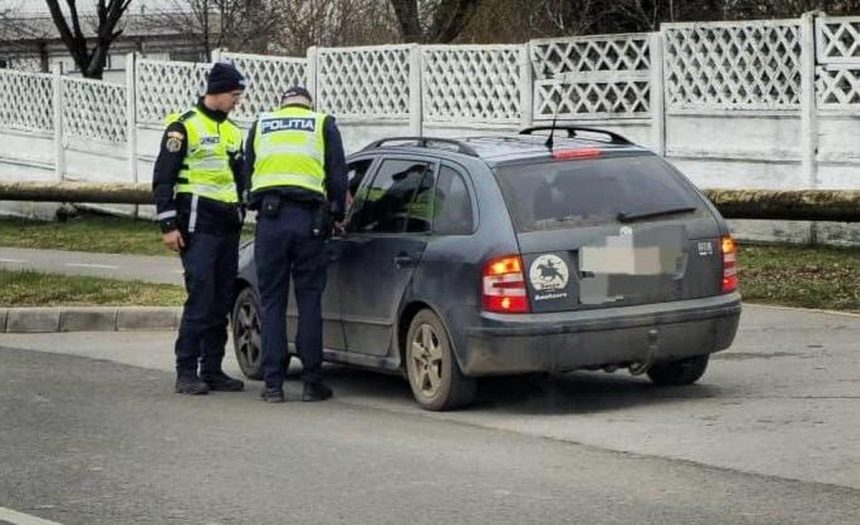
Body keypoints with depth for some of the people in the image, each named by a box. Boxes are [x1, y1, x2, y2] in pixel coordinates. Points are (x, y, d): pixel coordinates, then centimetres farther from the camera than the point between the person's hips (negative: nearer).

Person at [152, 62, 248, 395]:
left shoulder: (233, 132, 18)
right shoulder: (184, 127, -4)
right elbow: (163, 178, -7)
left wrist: (240, 216, 22)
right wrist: (168, 224, -12)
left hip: (228, 229, 7)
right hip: (198, 227, -7)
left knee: (222, 302, 7)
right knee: (200, 298, -13)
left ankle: (212, 370, 13)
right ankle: (186, 372, -11)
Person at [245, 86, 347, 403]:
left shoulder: (260, 126, 18)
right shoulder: (323, 125, 12)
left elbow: (247, 174, 19)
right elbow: (337, 175, 8)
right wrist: (337, 214, 20)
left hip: (269, 220, 1)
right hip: (308, 219, -1)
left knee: (272, 302, 6)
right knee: (309, 301, 5)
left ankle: (273, 384, 3)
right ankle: (312, 383, 5)